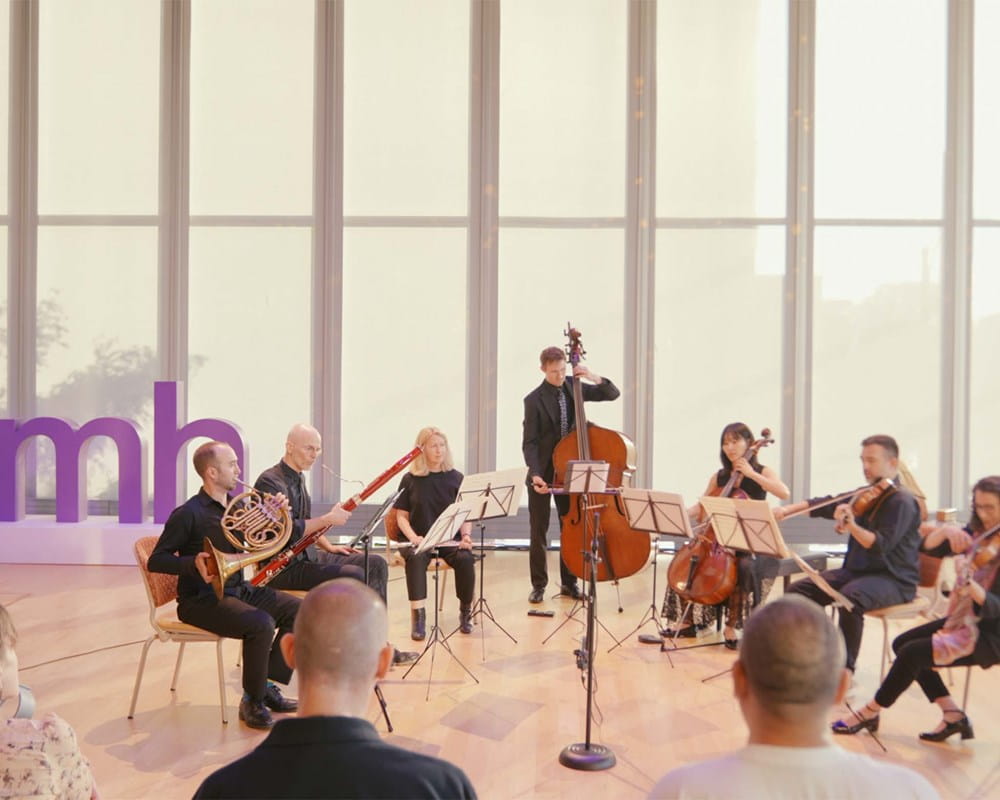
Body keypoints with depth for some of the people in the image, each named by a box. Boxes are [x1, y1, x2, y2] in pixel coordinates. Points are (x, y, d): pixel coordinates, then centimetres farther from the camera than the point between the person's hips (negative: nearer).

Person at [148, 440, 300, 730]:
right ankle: (252, 702, -11)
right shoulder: (188, 514, -13)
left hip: (238, 589, 8)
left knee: (299, 611, -1)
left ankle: (268, 685, 7)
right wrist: (193, 562, -31)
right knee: (261, 624, -30)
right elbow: (156, 561, -14)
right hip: (201, 600, -8)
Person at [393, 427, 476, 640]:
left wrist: (466, 535, -14)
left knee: (465, 559, -29)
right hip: (419, 540, -1)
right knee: (415, 559, -35)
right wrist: (413, 537, -14)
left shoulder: (455, 478, 8)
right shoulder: (410, 480, 6)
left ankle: (465, 611, -7)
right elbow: (401, 515, 5)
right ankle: (418, 615, -30)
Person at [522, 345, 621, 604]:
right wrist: (535, 473, -29)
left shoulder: (573, 387, 0)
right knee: (539, 530, 3)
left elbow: (613, 394, 3)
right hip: (543, 472, -4)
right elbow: (529, 442, -15)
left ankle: (569, 582, 21)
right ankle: (539, 584, 15)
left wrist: (596, 378, -16)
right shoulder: (534, 400, -12)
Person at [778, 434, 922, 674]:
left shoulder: (903, 502, -12)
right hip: (856, 570, 8)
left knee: (850, 597, -37)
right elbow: (824, 505, 8)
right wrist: (787, 509, -6)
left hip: (893, 579, -8)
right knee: (798, 591, -7)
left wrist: (852, 525, -37)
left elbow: (881, 545, -23)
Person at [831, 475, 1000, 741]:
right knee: (902, 643, 4)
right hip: (962, 619, 9)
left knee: (913, 653, -17)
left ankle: (869, 713, 1)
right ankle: (953, 715, 5)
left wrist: (969, 586, -47)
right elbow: (928, 547, -2)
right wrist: (945, 530, -21)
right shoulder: (978, 534, 3)